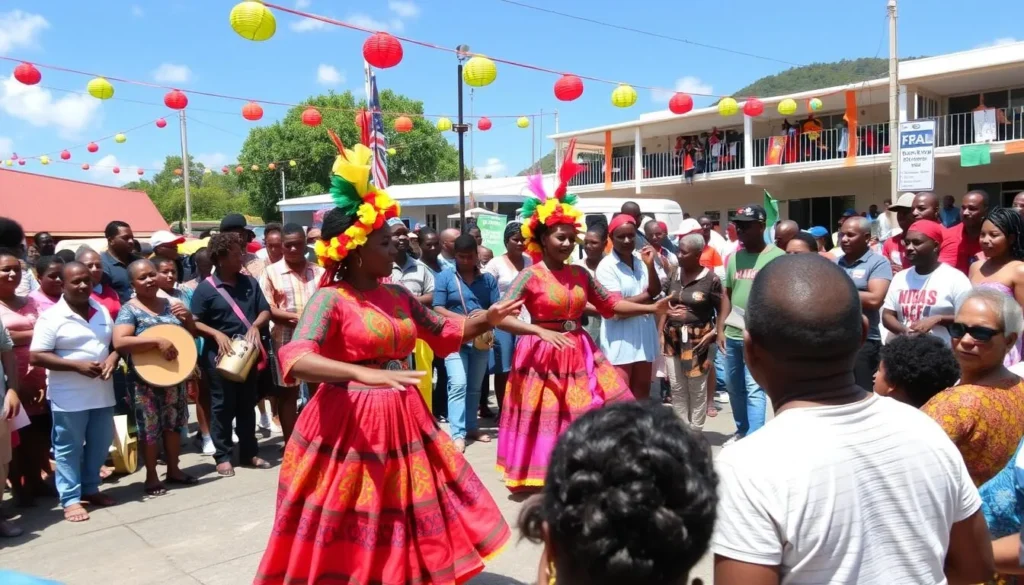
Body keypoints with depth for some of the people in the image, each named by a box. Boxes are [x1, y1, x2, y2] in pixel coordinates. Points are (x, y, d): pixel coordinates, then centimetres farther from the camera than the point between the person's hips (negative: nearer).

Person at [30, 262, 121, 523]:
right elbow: (36, 356, -14)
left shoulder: (102, 311, 7)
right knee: (69, 448, 4)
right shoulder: (52, 317, -10)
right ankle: (70, 499, 13)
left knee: (100, 444, 14)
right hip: (68, 397, -6)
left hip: (102, 393, 6)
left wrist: (112, 359, -7)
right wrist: (77, 365, -21)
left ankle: (90, 489, 30)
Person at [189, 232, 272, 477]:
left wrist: (255, 326, -12)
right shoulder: (206, 288, -8)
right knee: (223, 406, 4)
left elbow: (265, 310, 7)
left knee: (247, 405, 12)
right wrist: (217, 334, -20)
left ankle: (249, 452, 22)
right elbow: (194, 322, -7)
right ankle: (223, 456, 14)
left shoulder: (249, 282, 5)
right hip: (220, 354, -4)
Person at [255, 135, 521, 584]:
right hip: (349, 425, -6)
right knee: (349, 536, 6)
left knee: (407, 525, 16)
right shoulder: (331, 299, -13)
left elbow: (444, 332, 19)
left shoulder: (398, 297, 7)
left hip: (401, 421, 7)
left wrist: (487, 318, 2)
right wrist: (365, 373, -41)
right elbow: (296, 360, -28)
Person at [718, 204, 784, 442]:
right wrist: (721, 329, 11)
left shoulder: (777, 257, -7)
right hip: (732, 334, 7)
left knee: (754, 389, -7)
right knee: (734, 386, 17)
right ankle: (742, 430, 35)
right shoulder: (734, 257, 11)